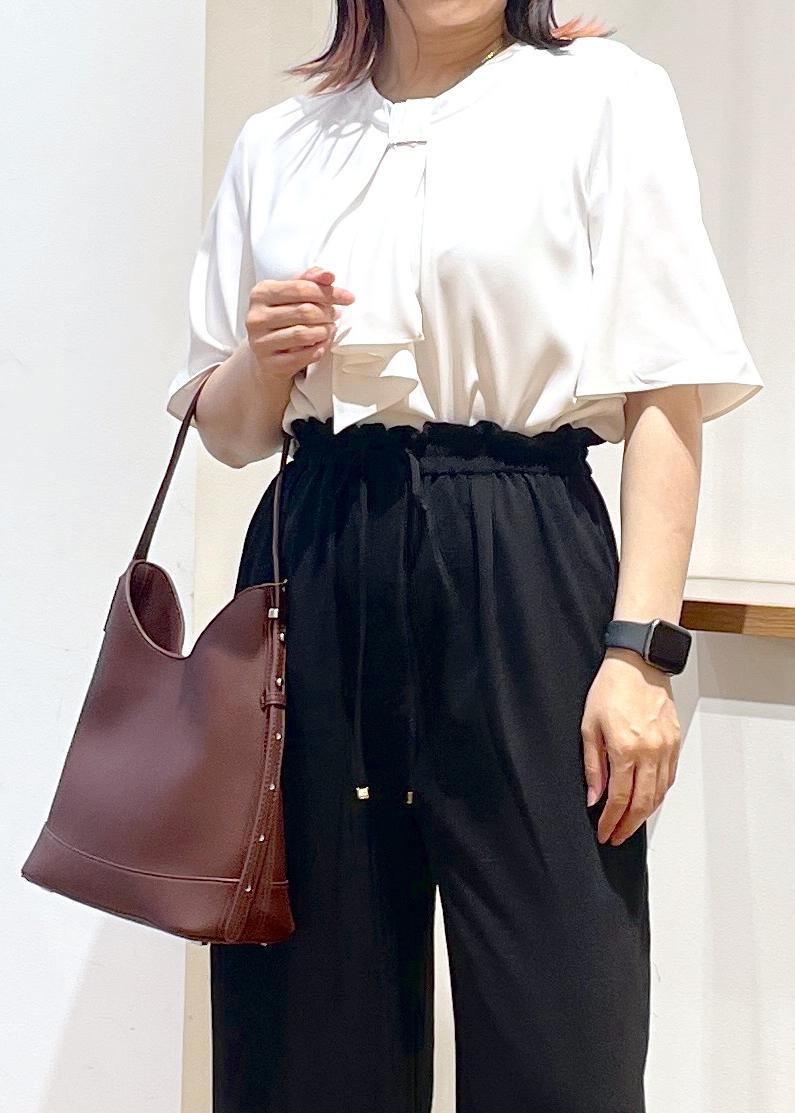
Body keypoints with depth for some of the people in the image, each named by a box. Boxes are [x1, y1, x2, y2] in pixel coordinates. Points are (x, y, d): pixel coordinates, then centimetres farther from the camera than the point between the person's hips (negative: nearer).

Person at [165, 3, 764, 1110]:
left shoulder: (604, 96, 3)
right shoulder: (276, 144, 15)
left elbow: (667, 394, -4)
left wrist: (641, 646, -13)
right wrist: (265, 358, -4)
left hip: (521, 571, -3)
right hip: (313, 572, 4)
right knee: (312, 1015, 6)